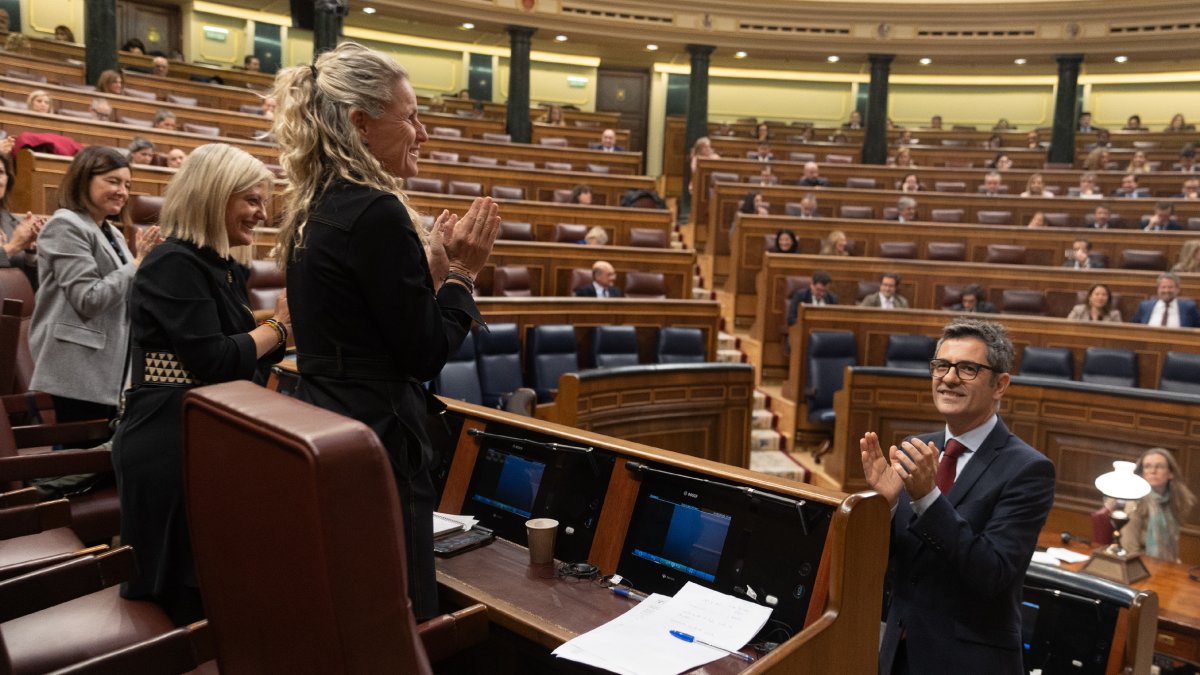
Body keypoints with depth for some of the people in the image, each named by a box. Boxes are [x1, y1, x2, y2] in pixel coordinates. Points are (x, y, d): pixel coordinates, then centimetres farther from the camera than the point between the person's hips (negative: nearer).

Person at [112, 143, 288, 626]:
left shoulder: (224, 269, 14)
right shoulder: (174, 265, -14)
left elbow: (249, 361, 13)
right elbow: (215, 361, -22)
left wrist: (285, 324, 0)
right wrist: (280, 324, -11)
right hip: (171, 447, -9)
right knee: (190, 597, 0)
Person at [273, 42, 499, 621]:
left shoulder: (314, 209, 11)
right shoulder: (376, 211, -17)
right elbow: (426, 353, -16)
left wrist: (433, 266, 12)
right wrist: (461, 273, -4)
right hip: (377, 443, -10)